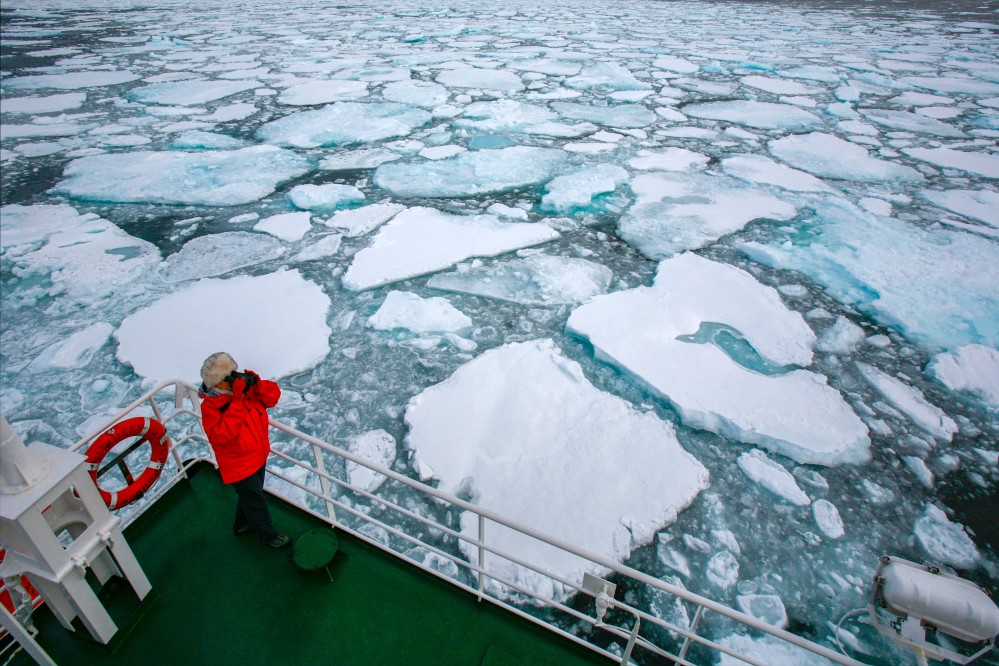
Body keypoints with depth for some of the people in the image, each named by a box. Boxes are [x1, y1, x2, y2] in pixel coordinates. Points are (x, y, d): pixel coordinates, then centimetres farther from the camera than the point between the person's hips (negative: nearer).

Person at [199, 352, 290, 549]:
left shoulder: (246, 388, -9)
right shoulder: (210, 407, -26)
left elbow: (273, 396, -10)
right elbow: (222, 436, -36)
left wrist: (256, 383, -29)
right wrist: (237, 402, -42)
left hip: (258, 456, 7)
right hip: (240, 466, -6)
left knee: (249, 495, 29)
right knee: (255, 501, 12)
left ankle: (242, 525, 55)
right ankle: (268, 535, 36)